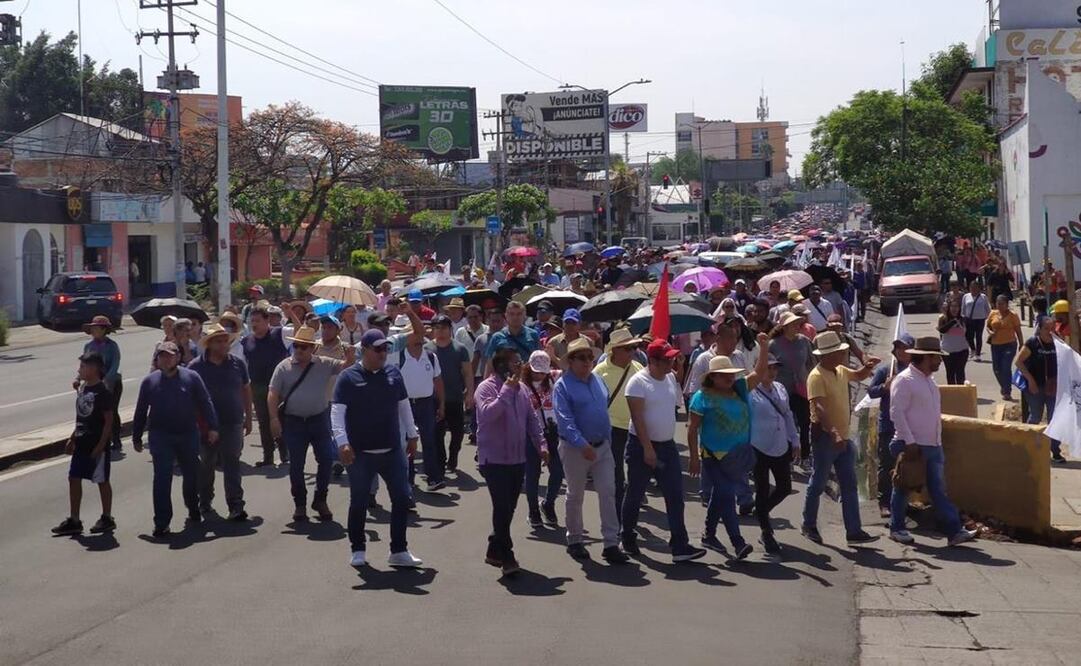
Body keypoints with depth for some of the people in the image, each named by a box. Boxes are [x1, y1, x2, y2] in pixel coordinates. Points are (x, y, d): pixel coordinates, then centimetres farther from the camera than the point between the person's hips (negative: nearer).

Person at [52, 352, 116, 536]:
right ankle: (73, 521, 14)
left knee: (102, 481, 4)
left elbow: (109, 420, -16)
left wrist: (100, 445, -19)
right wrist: (72, 438, 15)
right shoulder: (82, 388, 9)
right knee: (74, 478, 8)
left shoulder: (102, 392, -16)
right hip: (81, 443, 8)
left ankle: (107, 518, 17)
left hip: (97, 445, -8)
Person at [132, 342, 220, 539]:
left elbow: (205, 403, -1)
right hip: (160, 437, -1)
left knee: (191, 475, 15)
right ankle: (161, 523, -6)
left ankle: (193, 511, 38)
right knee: (162, 479, -9)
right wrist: (136, 437, 10)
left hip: (188, 435, 1)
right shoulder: (149, 381, 2)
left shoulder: (191, 378, -2)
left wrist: (212, 427, -10)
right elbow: (140, 411, 8)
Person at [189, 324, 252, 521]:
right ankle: (205, 502, 28)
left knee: (232, 464, -3)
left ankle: (235, 506, -5)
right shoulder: (196, 366, -3)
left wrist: (248, 418, 11)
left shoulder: (237, 364, 4)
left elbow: (246, 390, 12)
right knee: (206, 464, 12)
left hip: (233, 423, 0)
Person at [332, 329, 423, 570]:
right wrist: (342, 442, -22)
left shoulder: (393, 373, 7)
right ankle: (358, 550, 22)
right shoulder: (348, 377, -7)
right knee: (359, 503, 6)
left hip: (393, 450, 4)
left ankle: (399, 551, 14)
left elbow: (404, 405, 17)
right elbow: (337, 412, -12)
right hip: (360, 453, -4)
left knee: (402, 498, 4)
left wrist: (412, 435, 18)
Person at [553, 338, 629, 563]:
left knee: (608, 493, -1)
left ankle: (611, 543, 1)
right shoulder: (563, 385, -11)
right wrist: (582, 444, -28)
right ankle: (575, 541, 24)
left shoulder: (597, 380, 8)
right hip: (575, 449, -5)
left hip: (602, 446, 5)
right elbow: (564, 420, -19)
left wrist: (608, 439, 14)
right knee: (575, 496, 9)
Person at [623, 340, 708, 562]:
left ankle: (680, 546, -3)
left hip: (667, 444, 6)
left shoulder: (670, 378, 7)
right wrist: (647, 448, -21)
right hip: (642, 446, -6)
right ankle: (628, 539, 25)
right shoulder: (638, 382, -14)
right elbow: (637, 418, -18)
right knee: (635, 495, 8)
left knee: (675, 496, -2)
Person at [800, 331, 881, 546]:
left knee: (849, 486, 7)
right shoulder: (817, 376, -18)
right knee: (818, 483, 5)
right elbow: (819, 408, -29)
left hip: (843, 438, 8)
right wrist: (833, 433, -40)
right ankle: (809, 526, 20)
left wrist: (868, 366, 6)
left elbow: (858, 376, 29)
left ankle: (853, 531, 9)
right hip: (825, 437, -8)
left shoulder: (840, 371, 8)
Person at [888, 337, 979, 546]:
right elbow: (896, 412, -19)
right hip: (912, 446, -8)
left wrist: (937, 440, 19)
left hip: (933, 446, 8)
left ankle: (954, 531, 1)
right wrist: (909, 442, -21)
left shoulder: (928, 379, 14)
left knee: (938, 490, 5)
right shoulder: (904, 380, -14)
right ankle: (896, 529, 18)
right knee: (903, 489, 6)